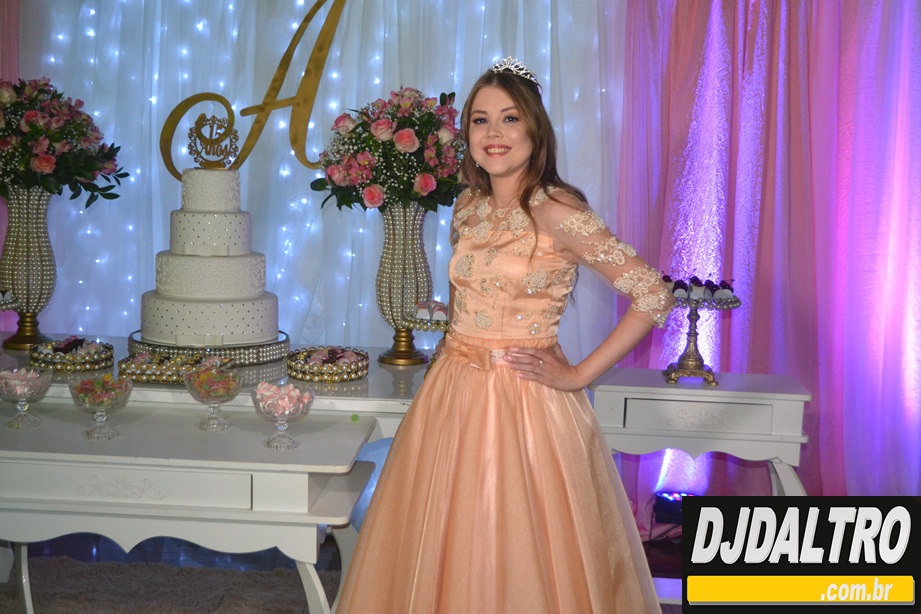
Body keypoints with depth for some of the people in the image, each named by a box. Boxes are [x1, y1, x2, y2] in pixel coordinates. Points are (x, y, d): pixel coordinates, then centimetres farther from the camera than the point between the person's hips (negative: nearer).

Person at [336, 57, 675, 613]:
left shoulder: (556, 211, -14)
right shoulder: (469, 208, 6)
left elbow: (654, 297, -17)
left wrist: (578, 375, -14)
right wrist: (461, 349, 9)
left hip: (526, 401, -6)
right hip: (453, 396, 6)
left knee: (519, 559, 4)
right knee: (446, 553, 14)